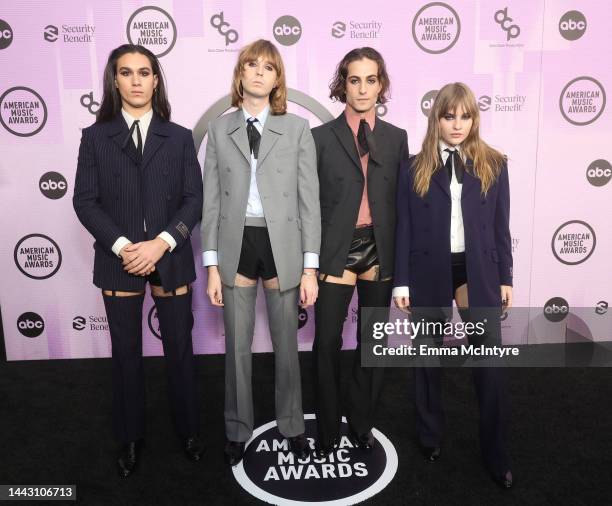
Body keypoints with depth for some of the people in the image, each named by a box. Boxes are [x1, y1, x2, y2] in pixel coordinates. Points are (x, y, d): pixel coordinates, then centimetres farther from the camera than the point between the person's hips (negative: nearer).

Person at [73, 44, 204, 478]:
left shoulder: (179, 137, 5)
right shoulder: (96, 137, 4)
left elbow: (194, 199, -2)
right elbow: (85, 201, -2)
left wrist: (161, 243, -15)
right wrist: (122, 246, -15)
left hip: (170, 259, 0)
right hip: (118, 261, 0)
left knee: (179, 349, 9)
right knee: (126, 353, 11)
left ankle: (189, 430, 29)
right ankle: (131, 437, 29)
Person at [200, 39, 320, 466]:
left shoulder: (297, 129, 1)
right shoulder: (220, 129, 6)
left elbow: (310, 200, -1)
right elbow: (211, 200, 4)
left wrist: (310, 267, -6)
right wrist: (212, 265, -1)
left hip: (281, 246, -1)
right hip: (236, 246, 1)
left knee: (286, 342, 11)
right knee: (237, 345, 10)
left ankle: (292, 425, 33)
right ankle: (238, 429, 31)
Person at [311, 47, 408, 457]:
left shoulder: (396, 138, 8)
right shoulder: (322, 137, 0)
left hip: (380, 249, 3)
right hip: (336, 250, -2)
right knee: (327, 342, -2)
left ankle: (362, 423, 30)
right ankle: (327, 430, 19)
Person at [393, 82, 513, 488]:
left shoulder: (493, 165, 4)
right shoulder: (415, 169, 1)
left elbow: (501, 226, 6)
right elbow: (404, 229, 1)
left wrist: (505, 277, 5)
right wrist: (401, 281, -1)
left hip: (477, 271, 1)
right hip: (429, 272, 0)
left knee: (491, 361, 2)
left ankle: (496, 453, 21)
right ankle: (431, 435, 34)